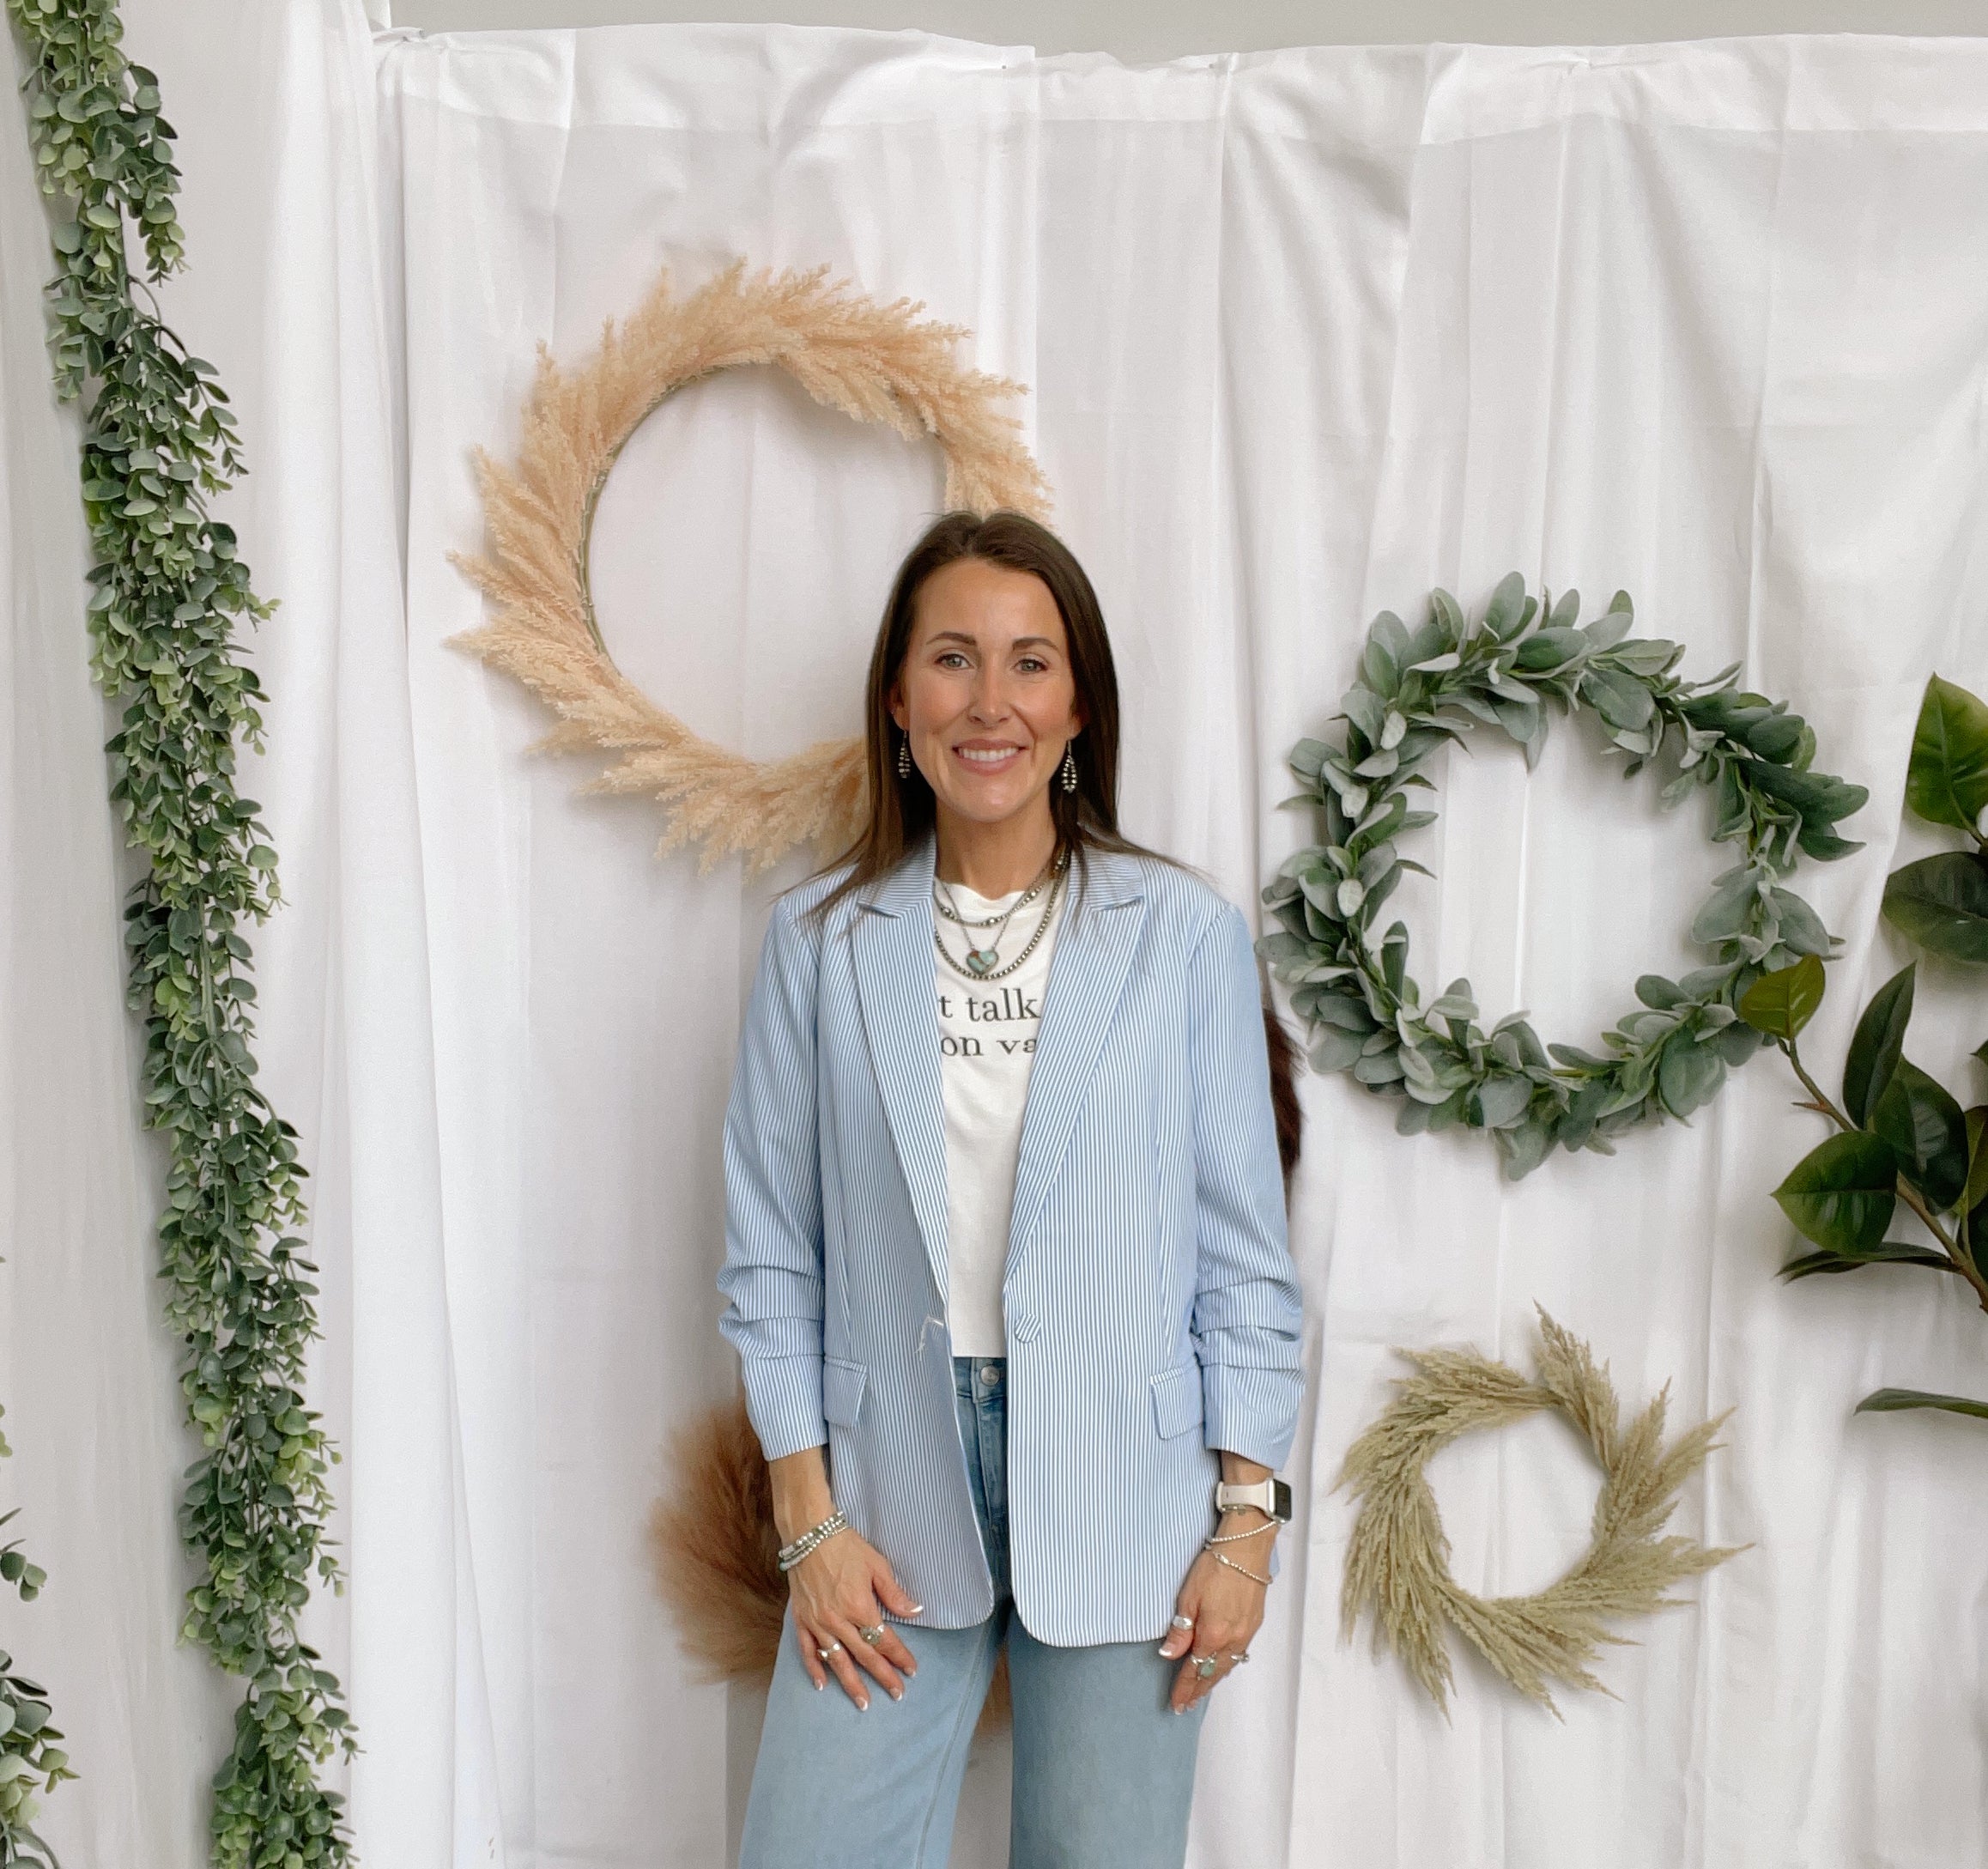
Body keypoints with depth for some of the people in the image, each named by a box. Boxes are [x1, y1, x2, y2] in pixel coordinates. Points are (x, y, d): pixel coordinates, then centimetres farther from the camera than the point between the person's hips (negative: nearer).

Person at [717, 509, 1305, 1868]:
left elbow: (1246, 1254, 0)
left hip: (1119, 1494, -1)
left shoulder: (1185, 937, -3)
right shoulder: (822, 940, 0)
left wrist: (1246, 1522, -2)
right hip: (892, 1486, 1)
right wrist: (810, 1521, 0)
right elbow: (770, 1255, 3)